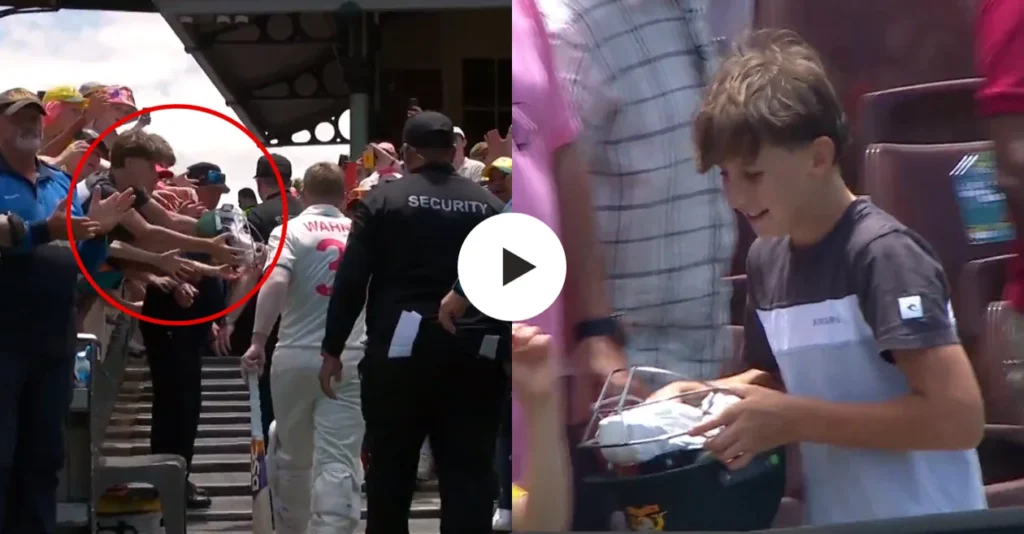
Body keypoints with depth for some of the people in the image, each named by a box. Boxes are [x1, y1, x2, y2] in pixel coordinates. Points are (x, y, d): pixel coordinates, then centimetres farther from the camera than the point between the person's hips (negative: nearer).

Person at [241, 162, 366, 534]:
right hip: (349, 358, 1)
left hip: (297, 356, -1)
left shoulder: (291, 230, -1)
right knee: (339, 461, -5)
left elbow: (275, 282, -18)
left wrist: (258, 340, -18)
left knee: (292, 457, 17)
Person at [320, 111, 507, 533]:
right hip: (472, 354, 1)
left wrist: (332, 349, 3)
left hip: (401, 350, -1)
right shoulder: (489, 205, 6)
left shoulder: (384, 200, 0)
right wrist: (503, 347, 11)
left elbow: (350, 281, -4)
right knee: (468, 474, 2)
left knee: (391, 472, 9)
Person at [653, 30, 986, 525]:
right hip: (833, 517, 7)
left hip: (918, 521, -6)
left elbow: (959, 417, -24)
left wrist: (795, 420, -23)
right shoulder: (765, 259, 3)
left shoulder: (883, 254, -18)